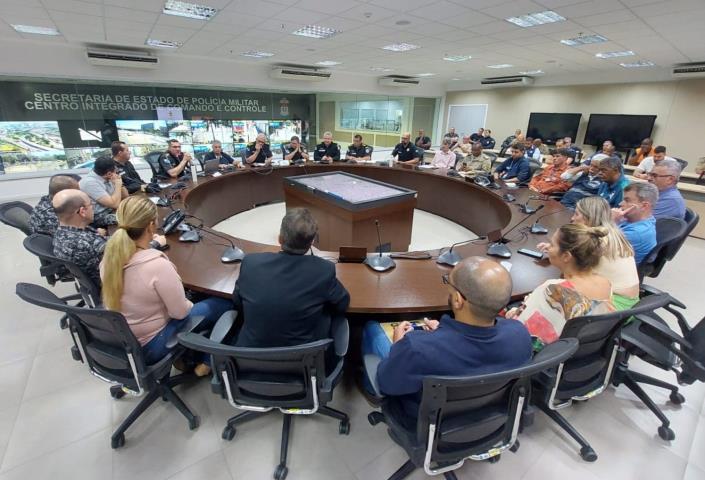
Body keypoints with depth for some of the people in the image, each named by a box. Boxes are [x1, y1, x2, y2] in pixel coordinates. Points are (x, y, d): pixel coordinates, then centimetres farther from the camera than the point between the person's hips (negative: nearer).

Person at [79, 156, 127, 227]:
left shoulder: (105, 178, 4)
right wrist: (118, 184, -16)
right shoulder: (90, 182, -20)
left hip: (111, 210, 9)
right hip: (98, 217, -9)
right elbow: (115, 204, -26)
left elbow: (125, 197, 12)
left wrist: (120, 184, -6)